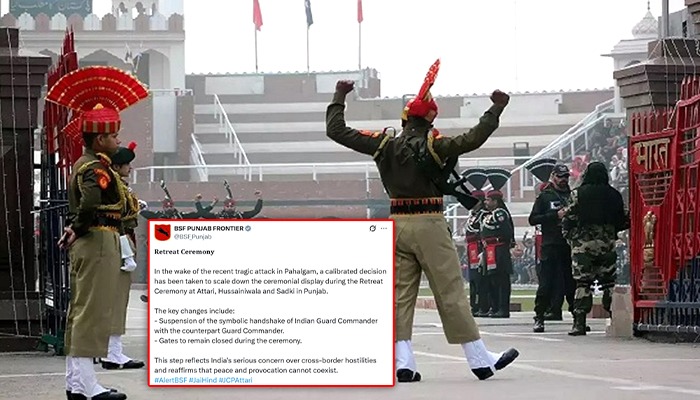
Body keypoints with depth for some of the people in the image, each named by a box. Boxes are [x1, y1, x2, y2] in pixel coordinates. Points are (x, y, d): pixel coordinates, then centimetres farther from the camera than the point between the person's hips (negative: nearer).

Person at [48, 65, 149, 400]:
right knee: (93, 310, -9)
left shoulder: (82, 164, 16)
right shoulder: (98, 168, -16)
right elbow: (90, 201, -33)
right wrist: (78, 230, -20)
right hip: (98, 243, -11)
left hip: (84, 245, 11)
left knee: (80, 311, 13)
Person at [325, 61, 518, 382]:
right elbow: (472, 140, -21)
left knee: (400, 294, 6)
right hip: (429, 224, -4)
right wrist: (496, 111, -13)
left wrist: (339, 98, 21)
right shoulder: (432, 145, -10)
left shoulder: (383, 146, 3)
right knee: (451, 293, -2)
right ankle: (480, 360, 2)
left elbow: (336, 131, 8)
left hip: (397, 224, 4)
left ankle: (403, 362, -2)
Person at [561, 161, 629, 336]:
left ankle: (580, 322, -7)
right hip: (608, 243, 2)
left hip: (583, 243, -2)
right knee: (609, 281, 9)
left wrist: (568, 236, 13)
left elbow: (568, 218, -4)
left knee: (582, 282, -1)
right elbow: (623, 221, 9)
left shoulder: (578, 194, -5)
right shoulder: (614, 195, 3)